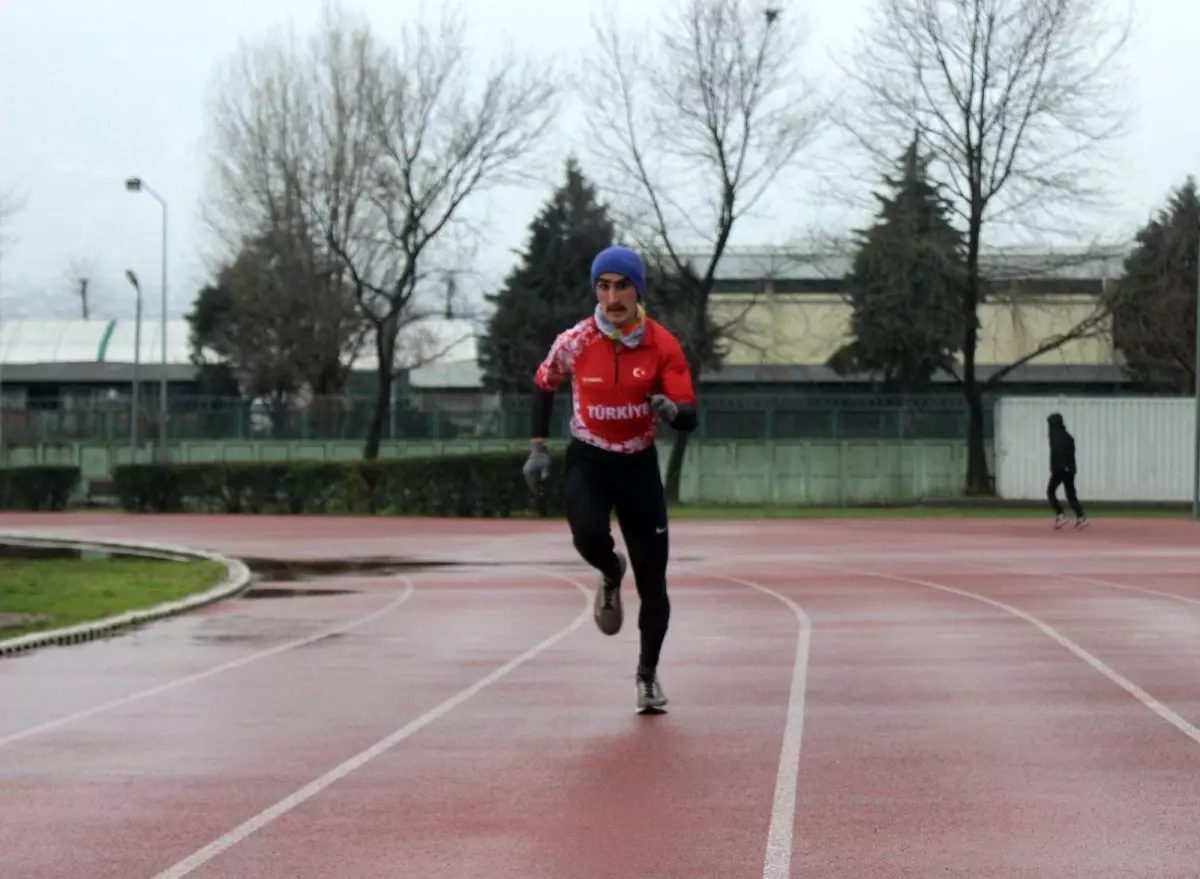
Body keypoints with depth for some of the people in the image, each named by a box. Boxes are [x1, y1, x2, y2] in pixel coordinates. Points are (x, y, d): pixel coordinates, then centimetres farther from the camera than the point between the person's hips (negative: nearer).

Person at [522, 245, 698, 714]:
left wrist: (670, 410, -38)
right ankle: (611, 575, 6)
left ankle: (648, 673, 24)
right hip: (588, 462, 0)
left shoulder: (663, 345, -13)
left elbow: (690, 418, -15)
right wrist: (538, 447, 3)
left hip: (640, 465, 1)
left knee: (652, 583, 1)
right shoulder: (574, 342, -11)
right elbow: (543, 385, 9)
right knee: (589, 535, -32)